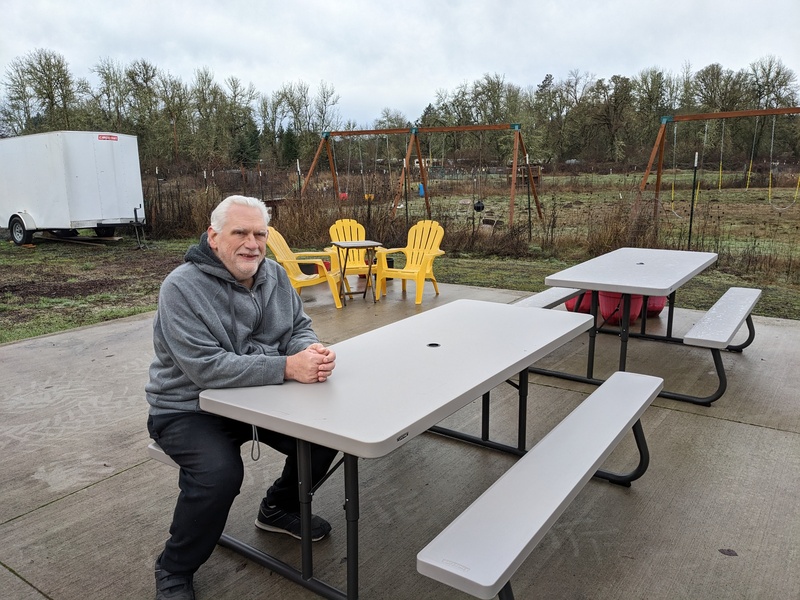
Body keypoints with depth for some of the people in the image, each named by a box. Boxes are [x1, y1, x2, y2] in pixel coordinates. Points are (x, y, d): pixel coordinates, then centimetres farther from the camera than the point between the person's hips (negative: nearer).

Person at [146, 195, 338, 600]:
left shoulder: (274, 275, -1)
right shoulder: (181, 288, -22)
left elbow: (299, 328, 2)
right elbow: (205, 368, -30)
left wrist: (313, 352, -24)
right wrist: (288, 367, -36)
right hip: (189, 408, -6)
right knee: (218, 473, -31)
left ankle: (279, 508, 23)